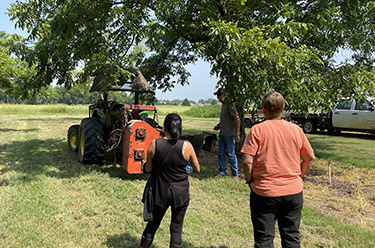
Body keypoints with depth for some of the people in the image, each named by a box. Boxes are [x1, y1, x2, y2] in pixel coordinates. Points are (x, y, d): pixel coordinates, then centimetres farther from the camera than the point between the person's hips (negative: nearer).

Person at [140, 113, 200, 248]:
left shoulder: (154, 144, -11)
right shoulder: (186, 146, -14)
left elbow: (148, 169, -3)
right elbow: (197, 170, -4)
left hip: (160, 191, 1)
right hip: (180, 193, -1)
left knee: (153, 223, 21)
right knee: (176, 228, 15)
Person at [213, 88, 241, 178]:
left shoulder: (230, 105, -16)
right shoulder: (223, 104, 12)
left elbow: (237, 119, -20)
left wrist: (237, 134, -23)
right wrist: (218, 126, 12)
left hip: (229, 135, -8)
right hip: (222, 134, 9)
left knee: (231, 154, 1)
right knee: (220, 154, 11)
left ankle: (235, 173, 14)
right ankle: (222, 172, 22)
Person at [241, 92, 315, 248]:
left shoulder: (257, 130, -11)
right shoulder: (296, 129, 0)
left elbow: (247, 161, -17)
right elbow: (310, 158, 6)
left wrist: (250, 180, -1)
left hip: (264, 193, -3)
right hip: (294, 192, 3)